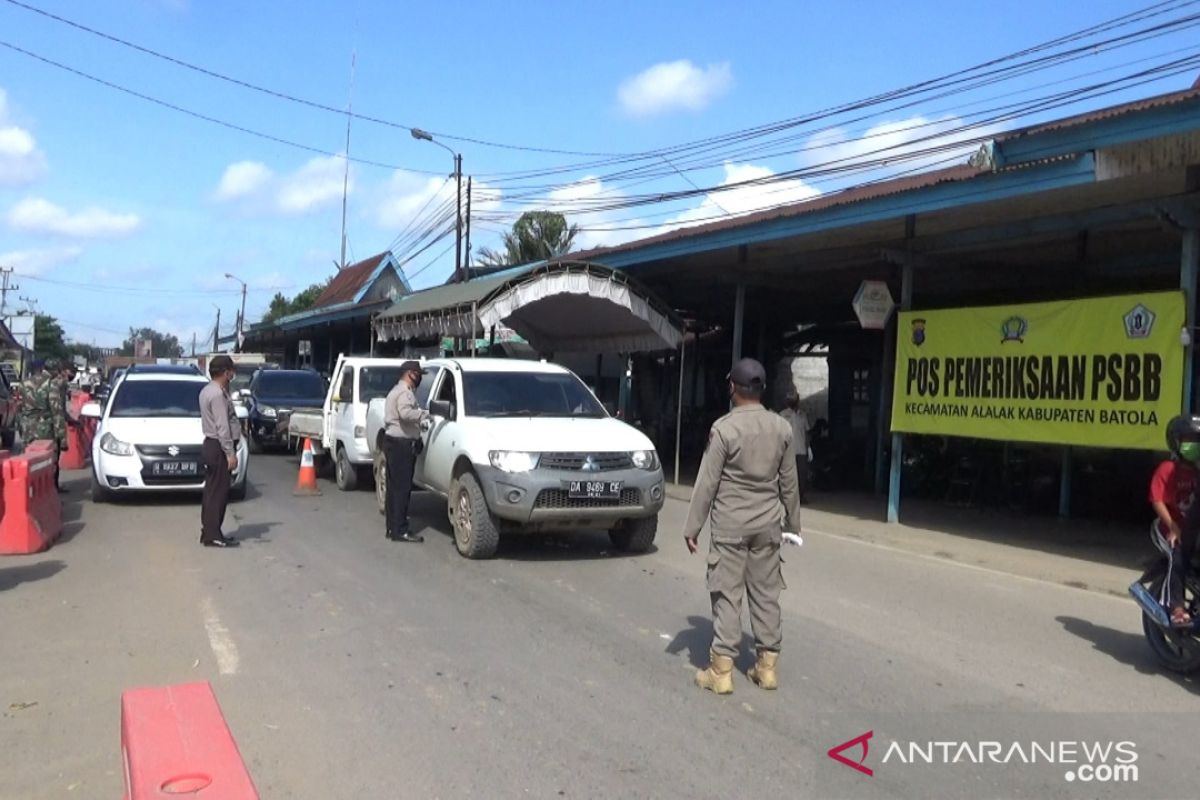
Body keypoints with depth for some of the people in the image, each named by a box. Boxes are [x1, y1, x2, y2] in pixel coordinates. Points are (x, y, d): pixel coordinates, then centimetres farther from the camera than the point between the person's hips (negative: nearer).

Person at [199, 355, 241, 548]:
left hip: (211, 445, 10)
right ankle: (213, 536, -5)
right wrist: (230, 453, -21)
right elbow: (222, 427, -22)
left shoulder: (207, 391, 14)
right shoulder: (217, 394, -18)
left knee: (212, 491, 14)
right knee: (218, 492, -7)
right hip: (219, 448, -10)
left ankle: (208, 531, 20)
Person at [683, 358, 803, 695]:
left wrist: (693, 526, -4)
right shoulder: (782, 428, 2)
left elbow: (708, 483, -11)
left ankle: (721, 670, 4)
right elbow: (788, 482, 9)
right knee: (766, 594, 11)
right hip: (768, 524, 5)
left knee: (727, 594, 0)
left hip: (730, 524, -4)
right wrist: (792, 522, 20)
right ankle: (767, 666, 18)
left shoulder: (724, 428, -12)